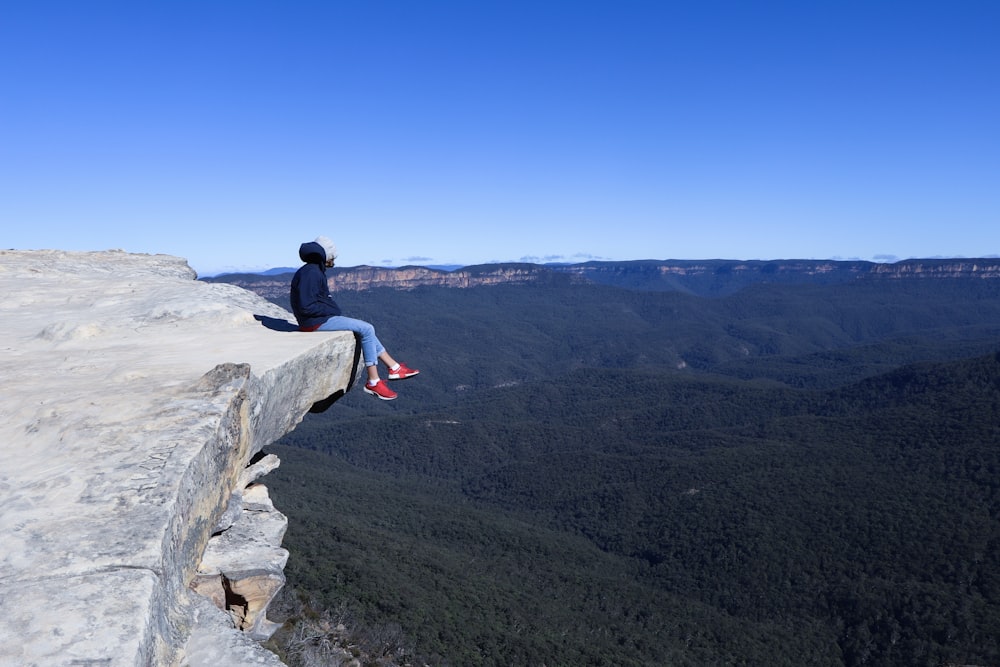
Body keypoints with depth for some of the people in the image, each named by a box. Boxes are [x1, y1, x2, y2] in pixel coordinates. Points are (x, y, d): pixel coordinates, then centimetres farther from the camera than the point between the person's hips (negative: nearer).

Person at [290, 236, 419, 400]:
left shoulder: (315, 271, 15)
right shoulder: (310, 273, -18)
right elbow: (306, 307, -24)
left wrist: (333, 310, 7)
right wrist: (331, 310, -13)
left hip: (324, 318, 11)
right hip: (317, 322, -11)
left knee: (366, 329, 11)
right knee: (367, 329, -11)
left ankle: (394, 368, 12)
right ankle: (373, 382, -9)